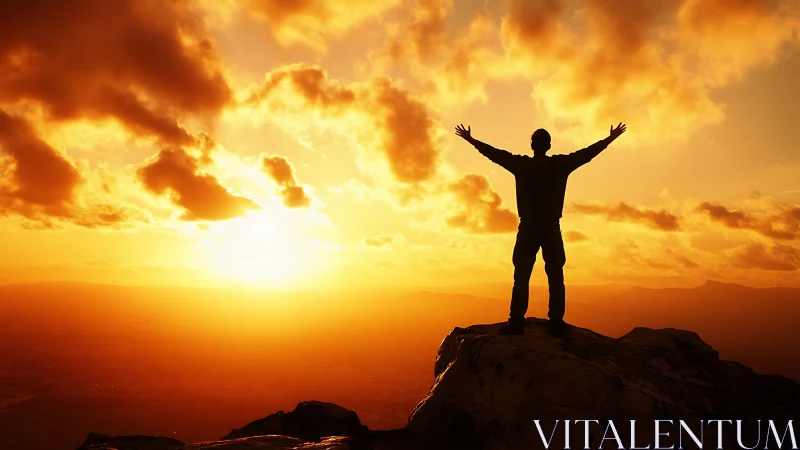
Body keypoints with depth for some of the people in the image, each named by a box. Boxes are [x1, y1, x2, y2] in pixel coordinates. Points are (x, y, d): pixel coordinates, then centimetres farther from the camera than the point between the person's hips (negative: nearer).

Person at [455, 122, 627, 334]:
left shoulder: (521, 164, -2)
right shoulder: (560, 164, 0)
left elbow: (495, 153, 7)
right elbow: (587, 153, 11)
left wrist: (471, 140, 19)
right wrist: (610, 138, 26)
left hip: (528, 229, 0)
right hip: (551, 229, 1)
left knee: (521, 278, 1)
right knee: (556, 278, 5)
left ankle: (516, 322, -3)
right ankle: (556, 322, 3)